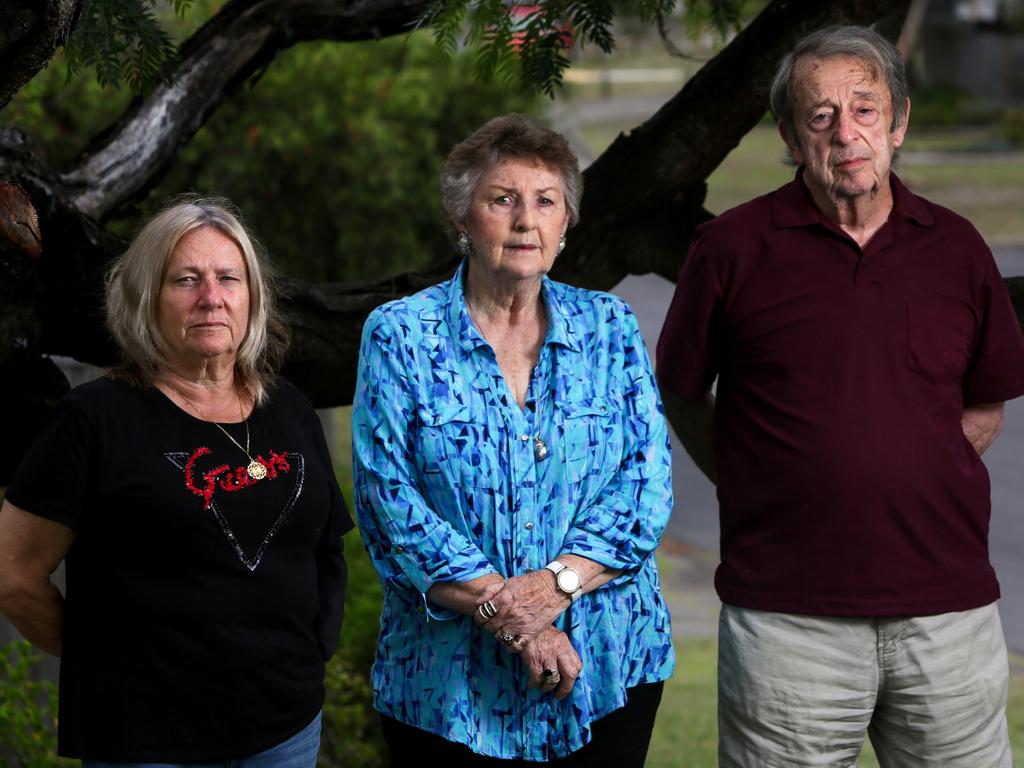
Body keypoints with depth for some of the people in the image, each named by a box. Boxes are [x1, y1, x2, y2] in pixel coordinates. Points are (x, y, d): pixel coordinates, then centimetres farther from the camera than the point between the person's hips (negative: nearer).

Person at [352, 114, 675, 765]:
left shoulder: (610, 328, 6)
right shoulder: (401, 336, -1)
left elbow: (646, 481, -1)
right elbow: (389, 499, -9)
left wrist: (558, 583, -17)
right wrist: (500, 611, -17)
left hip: (608, 664, 2)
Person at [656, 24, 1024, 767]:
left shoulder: (955, 248, 8)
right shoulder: (734, 247, 0)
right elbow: (681, 396, 9)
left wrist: (915, 484, 7)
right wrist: (761, 492, 5)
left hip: (948, 603, 3)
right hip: (788, 614, -2)